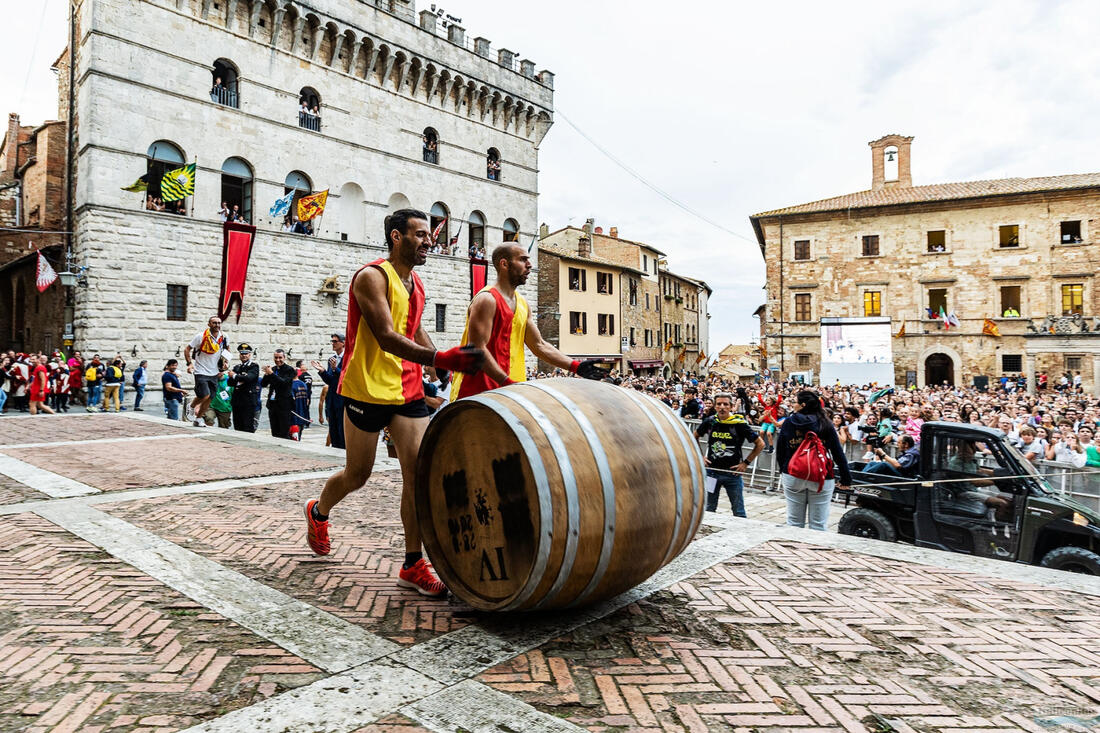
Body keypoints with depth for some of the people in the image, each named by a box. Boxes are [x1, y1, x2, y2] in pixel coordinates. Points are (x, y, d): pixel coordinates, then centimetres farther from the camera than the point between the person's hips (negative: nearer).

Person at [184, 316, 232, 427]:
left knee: (209, 399, 5)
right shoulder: (201, 336, -12)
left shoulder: (224, 337, 1)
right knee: (204, 395, -17)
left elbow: (227, 348, 23)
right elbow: (187, 349, -3)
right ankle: (191, 408, 15)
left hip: (213, 373, 5)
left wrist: (226, 357, 5)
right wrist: (189, 363, -14)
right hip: (200, 372, -5)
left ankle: (198, 419, 24)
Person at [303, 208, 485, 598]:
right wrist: (439, 359, -38)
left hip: (408, 389, 6)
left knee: (419, 472, -3)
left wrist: (449, 362, 18)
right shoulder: (372, 277, -14)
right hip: (367, 387, -6)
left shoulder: (416, 284, 11)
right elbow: (386, 337, -26)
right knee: (358, 474, 9)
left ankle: (412, 566, 5)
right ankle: (318, 512, 43)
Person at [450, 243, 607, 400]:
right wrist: (507, 382, -24)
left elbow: (539, 345, 17)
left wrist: (576, 367, 8)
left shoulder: (523, 304, 15)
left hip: (509, 390, 8)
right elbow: (477, 349, -18)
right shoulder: (487, 300, -11)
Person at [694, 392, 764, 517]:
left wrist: (746, 463, -5)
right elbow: (694, 437, 16)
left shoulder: (739, 424, -11)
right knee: (710, 509, 15)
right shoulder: (710, 422, -3)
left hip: (733, 473, -3)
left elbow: (760, 444, -3)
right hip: (712, 471, 3)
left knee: (738, 512, 7)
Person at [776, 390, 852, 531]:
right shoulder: (825, 424, -4)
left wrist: (782, 471, 15)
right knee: (818, 525, 6)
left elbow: (780, 451, 2)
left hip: (793, 476, 1)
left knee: (794, 523, 11)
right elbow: (838, 453, -4)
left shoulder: (788, 423, -3)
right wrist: (846, 478, 3)